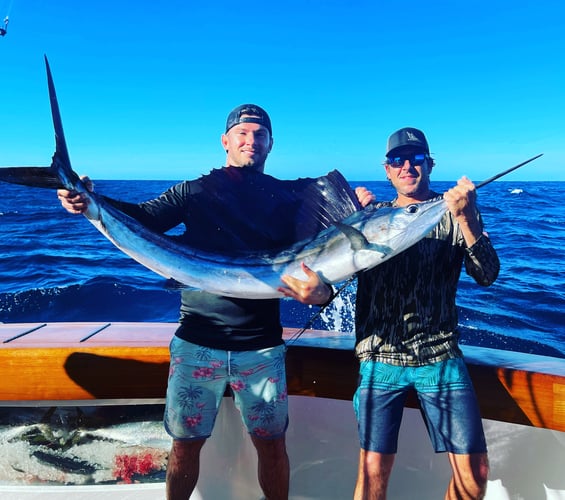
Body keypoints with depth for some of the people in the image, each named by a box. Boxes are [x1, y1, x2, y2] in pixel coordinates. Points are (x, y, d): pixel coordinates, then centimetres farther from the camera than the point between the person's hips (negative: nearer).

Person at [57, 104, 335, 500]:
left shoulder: (285, 198, 4)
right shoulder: (197, 191, 2)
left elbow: (309, 265, -1)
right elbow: (145, 218, -6)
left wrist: (319, 292, -23)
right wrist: (91, 202, -24)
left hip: (261, 348, 1)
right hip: (198, 344, 0)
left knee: (272, 445, 11)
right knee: (186, 444, 12)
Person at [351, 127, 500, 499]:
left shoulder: (456, 213, 7)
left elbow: (488, 276, -6)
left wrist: (465, 218, -19)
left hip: (440, 357, 1)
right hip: (381, 357, 0)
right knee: (374, 468, -3)